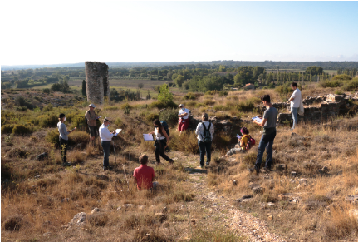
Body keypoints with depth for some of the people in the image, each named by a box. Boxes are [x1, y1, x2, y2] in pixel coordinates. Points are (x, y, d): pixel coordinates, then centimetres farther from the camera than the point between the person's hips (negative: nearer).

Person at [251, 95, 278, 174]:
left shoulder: (267, 111, -22)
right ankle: (268, 165, 24)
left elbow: (262, 124, -21)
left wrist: (256, 121, -2)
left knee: (260, 149, -1)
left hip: (267, 132, -8)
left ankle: (257, 166, -1)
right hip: (273, 131, 8)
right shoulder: (275, 109, 3)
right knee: (269, 148, 18)